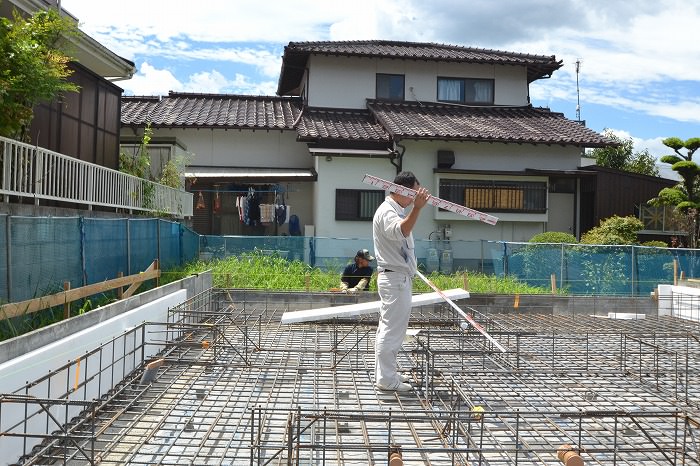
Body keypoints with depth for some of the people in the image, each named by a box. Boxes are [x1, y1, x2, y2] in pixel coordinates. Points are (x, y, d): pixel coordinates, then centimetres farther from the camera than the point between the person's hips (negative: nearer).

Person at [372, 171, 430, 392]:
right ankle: (386, 379, 1)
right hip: (395, 278, -11)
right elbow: (401, 231, -41)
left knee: (388, 328, 15)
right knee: (393, 330, -6)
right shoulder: (386, 212, -17)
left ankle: (385, 374, 25)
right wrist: (417, 207, -51)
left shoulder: (397, 210, 17)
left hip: (399, 277, 11)